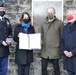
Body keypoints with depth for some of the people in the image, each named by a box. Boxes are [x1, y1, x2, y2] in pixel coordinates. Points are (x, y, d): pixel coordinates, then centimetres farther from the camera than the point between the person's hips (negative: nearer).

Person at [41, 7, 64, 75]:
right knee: (44, 67, 10)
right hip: (45, 50, 4)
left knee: (56, 67, 9)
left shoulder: (59, 23, -3)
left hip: (55, 50, -4)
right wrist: (42, 42, 4)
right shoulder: (43, 24, 11)